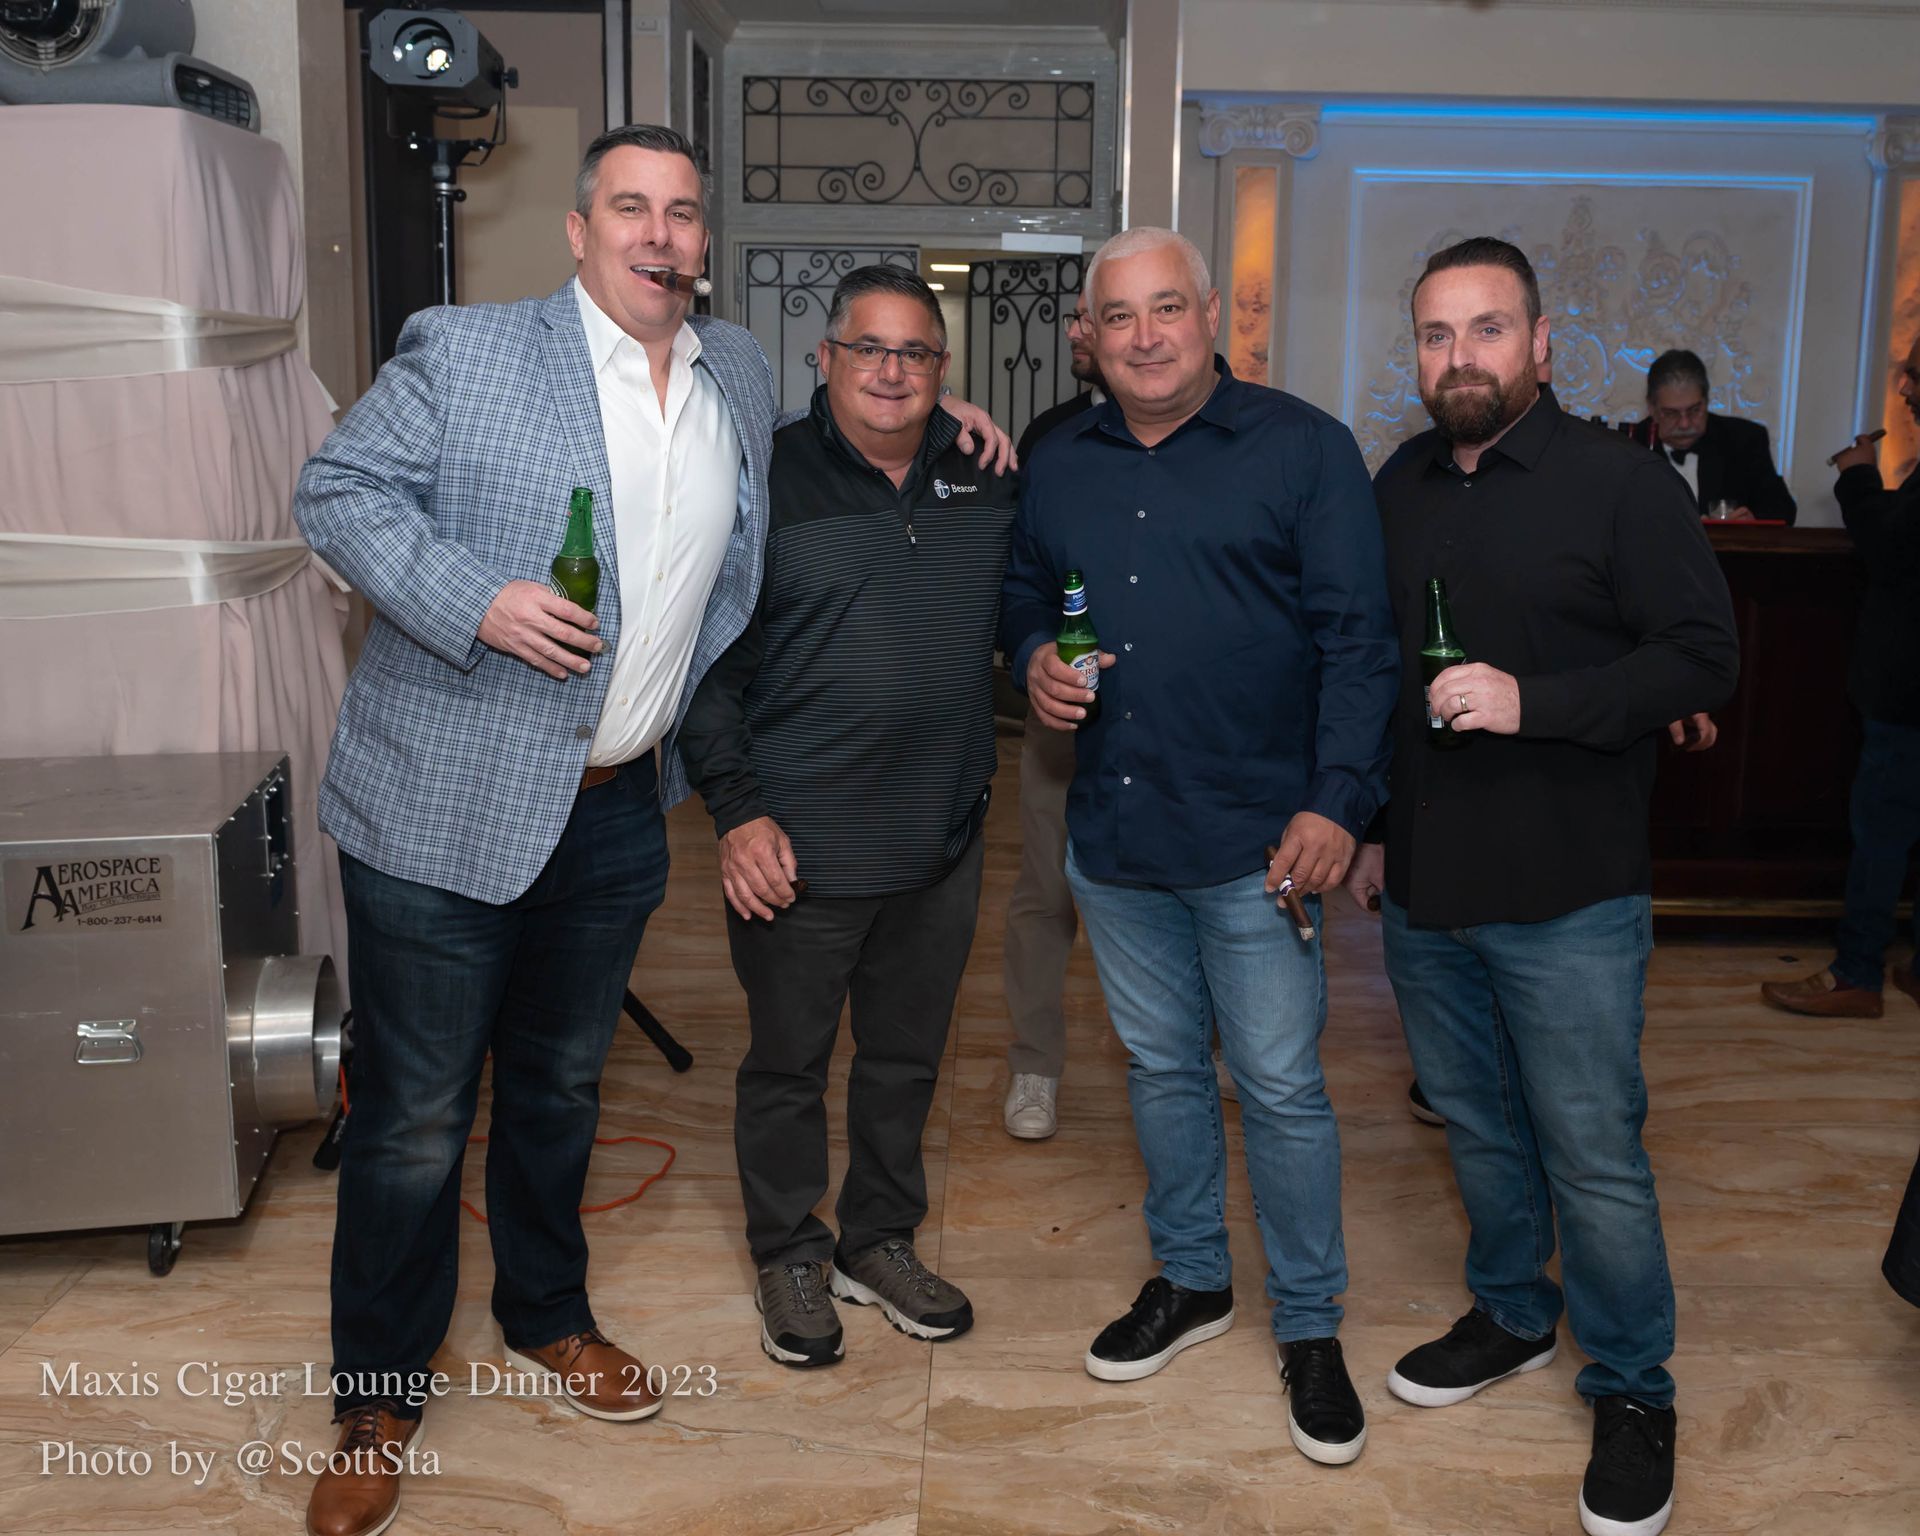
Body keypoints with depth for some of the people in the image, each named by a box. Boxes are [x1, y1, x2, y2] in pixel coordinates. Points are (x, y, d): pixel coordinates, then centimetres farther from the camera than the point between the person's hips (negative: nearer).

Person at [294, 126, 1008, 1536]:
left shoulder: (740, 373, 9)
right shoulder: (465, 350, -8)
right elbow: (340, 487, -7)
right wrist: (472, 601, -20)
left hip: (620, 812, 5)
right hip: (448, 803, -4)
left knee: (562, 1085, 22)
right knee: (416, 1114, 5)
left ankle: (547, 1313, 44)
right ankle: (379, 1396, 24)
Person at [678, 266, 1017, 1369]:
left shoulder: (986, 483, 6)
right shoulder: (766, 481, -7)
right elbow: (707, 664, -7)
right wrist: (738, 810, -13)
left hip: (943, 839, 4)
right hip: (799, 845, -4)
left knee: (907, 1057, 18)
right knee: (789, 1063, 11)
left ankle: (881, 1241, 37)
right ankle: (790, 1258, 31)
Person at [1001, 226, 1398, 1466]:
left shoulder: (1303, 447, -5)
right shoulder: (1060, 467, 10)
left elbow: (1358, 640, -9)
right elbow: (1026, 596, 23)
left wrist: (1337, 802, -17)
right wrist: (1034, 658, -1)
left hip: (1256, 838, -5)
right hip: (1112, 836, 5)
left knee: (1282, 1087, 2)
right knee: (1161, 1068, 17)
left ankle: (1310, 1326, 21)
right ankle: (1191, 1281, 36)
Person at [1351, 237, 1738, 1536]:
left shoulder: (1620, 482, -9)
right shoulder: (1398, 489, 9)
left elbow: (1704, 655, -12)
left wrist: (1534, 700, -24)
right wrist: (1372, 826, 17)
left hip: (1567, 895, -5)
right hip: (1424, 890, 5)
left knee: (1594, 1157, 2)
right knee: (1478, 1126, 18)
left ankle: (1634, 1391, 20)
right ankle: (1513, 1317, 39)